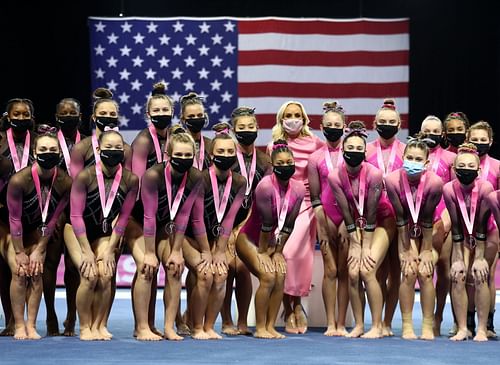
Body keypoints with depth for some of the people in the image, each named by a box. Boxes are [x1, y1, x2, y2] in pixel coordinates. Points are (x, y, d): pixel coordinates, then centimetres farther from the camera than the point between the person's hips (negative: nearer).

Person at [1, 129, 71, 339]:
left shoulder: (65, 182, -21)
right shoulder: (19, 180, -32)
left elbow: (53, 219, -10)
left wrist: (39, 250, -9)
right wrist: (20, 253, -16)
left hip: (37, 231, 3)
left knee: (36, 272, -7)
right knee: (19, 271, -14)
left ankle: (31, 326, -1)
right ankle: (19, 326, -8)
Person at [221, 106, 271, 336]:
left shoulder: (263, 161, 6)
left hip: (248, 222, 3)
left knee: (243, 267, -5)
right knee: (228, 267, -11)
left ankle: (242, 323, 2)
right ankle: (226, 323, -3)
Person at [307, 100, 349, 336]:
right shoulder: (316, 158, 7)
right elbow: (315, 198, 5)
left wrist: (347, 223, -8)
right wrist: (322, 229, -3)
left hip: (348, 216, -1)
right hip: (326, 217, 1)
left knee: (344, 271, 0)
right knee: (330, 270, -1)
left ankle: (341, 324, 2)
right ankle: (330, 323, 1)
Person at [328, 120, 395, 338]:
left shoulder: (373, 174, -27)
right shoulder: (335, 176, -17)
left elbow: (371, 213, -21)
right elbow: (347, 213, -11)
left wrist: (367, 248, -17)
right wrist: (354, 245, -9)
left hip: (382, 222, -4)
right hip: (357, 224, 4)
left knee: (367, 270, -17)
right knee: (352, 273, -9)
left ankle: (377, 326, -8)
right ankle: (358, 325, 3)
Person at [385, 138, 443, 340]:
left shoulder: (434, 182, -28)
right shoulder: (393, 180, -24)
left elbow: (427, 219, -20)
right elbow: (400, 217, -17)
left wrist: (426, 250, -13)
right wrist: (406, 251, -12)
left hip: (428, 230, -1)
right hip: (406, 230, 1)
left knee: (425, 273, -12)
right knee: (408, 272, -12)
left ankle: (428, 326, -3)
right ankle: (407, 326, -6)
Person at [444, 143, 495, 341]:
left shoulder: (485, 187, -29)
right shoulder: (449, 189, -23)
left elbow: (481, 225, -24)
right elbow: (456, 226, -18)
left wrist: (479, 258, -21)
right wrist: (458, 259, -17)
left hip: (486, 236, -2)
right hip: (463, 237, 2)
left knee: (480, 276, -15)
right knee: (458, 276, -12)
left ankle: (482, 329, -10)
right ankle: (462, 329, -6)